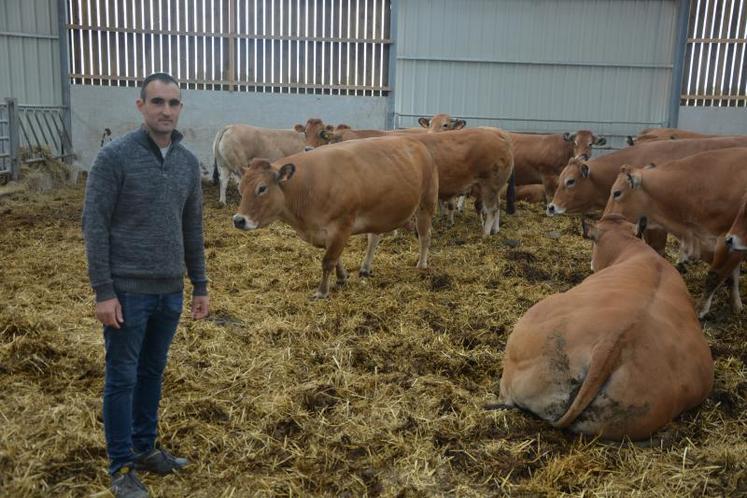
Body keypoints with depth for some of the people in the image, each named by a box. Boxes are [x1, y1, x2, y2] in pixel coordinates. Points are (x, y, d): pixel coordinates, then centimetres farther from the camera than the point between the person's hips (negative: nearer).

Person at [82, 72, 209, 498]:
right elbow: (94, 225, -11)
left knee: (153, 373, 17)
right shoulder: (115, 156, -10)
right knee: (122, 378, 7)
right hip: (128, 290, -5)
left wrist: (200, 285, 12)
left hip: (170, 291, 5)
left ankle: (145, 447, 33)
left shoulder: (188, 162, 6)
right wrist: (104, 291, -14)